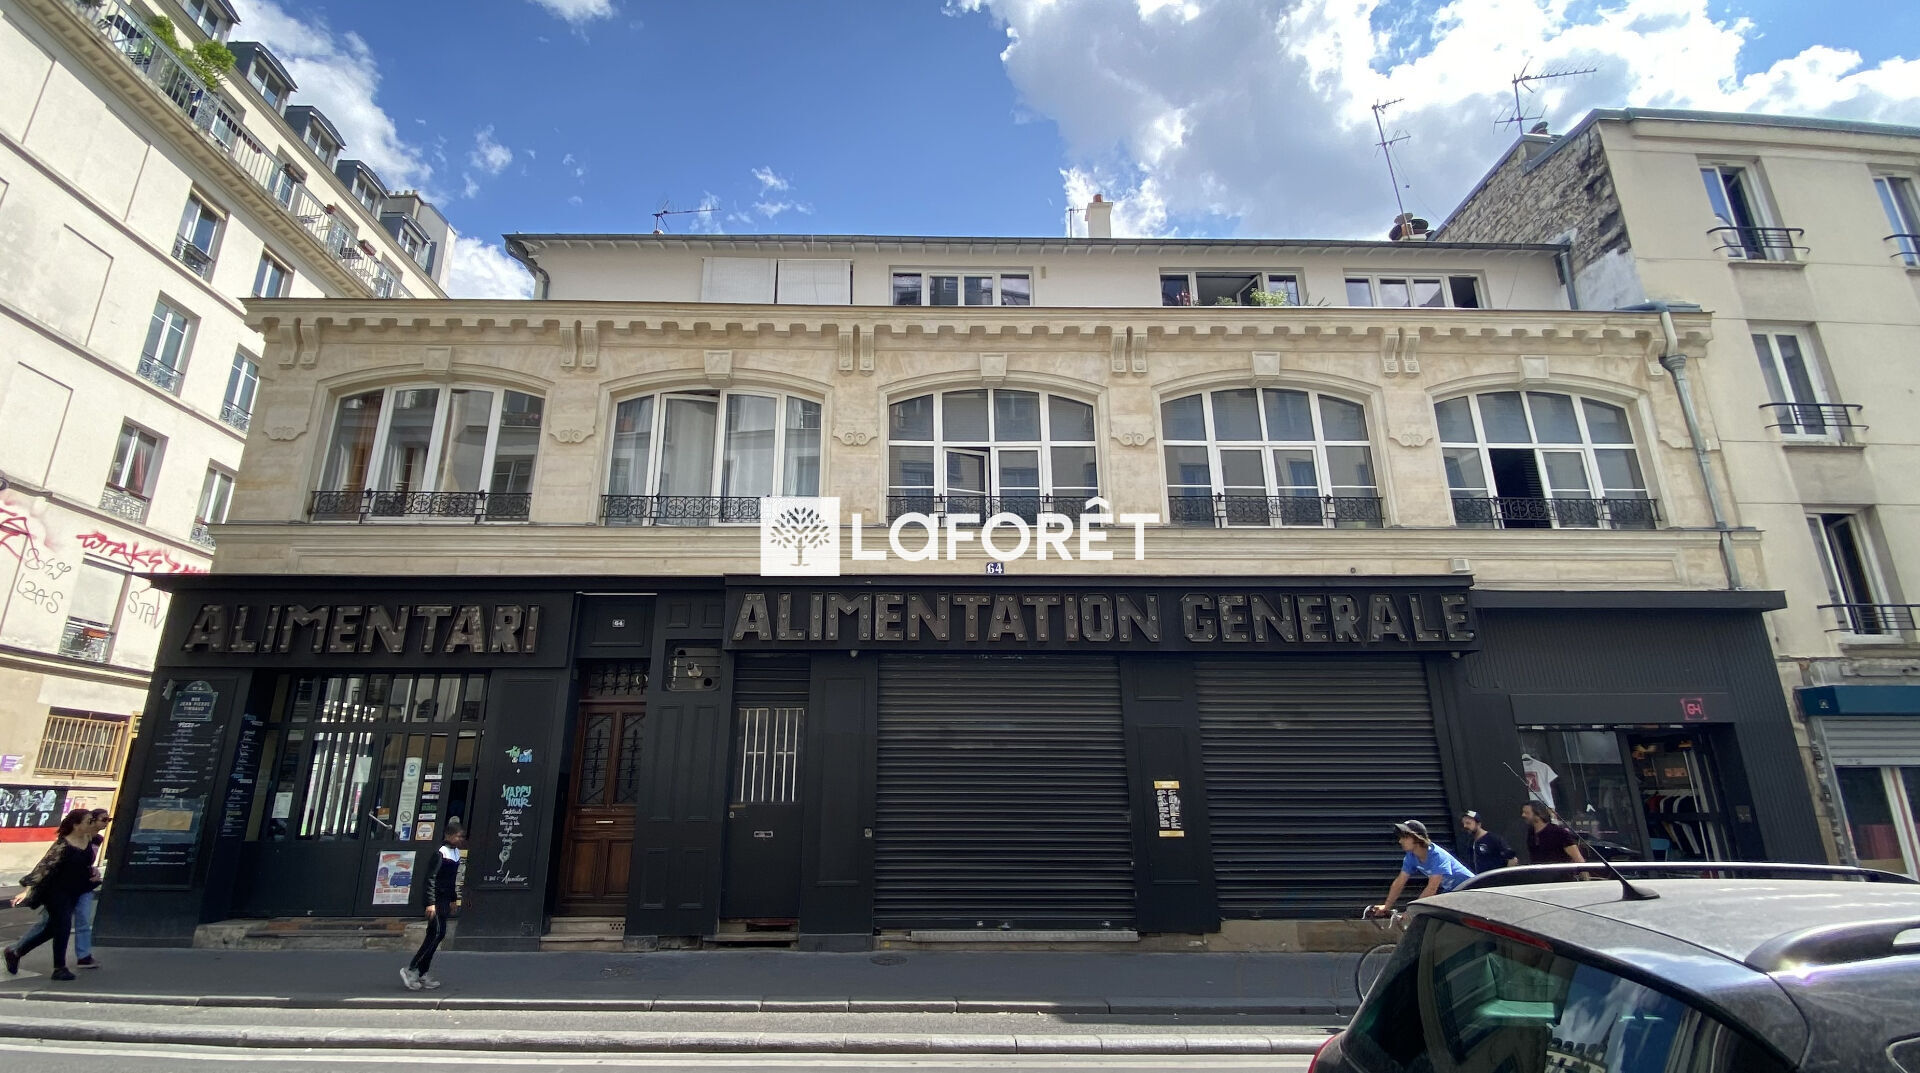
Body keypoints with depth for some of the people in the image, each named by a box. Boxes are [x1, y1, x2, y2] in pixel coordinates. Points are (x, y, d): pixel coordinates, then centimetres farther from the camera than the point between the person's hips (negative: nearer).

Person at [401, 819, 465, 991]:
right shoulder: (441, 853, -15)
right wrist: (431, 903, -21)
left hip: (445, 899, 8)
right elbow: (431, 878, -18)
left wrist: (454, 899, 22)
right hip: (436, 898, -8)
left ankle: (423, 973, 15)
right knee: (437, 933, -11)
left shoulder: (456, 852, 10)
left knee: (435, 935, 9)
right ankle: (411, 969, -2)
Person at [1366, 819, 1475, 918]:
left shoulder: (1437, 856, -32)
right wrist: (1386, 907, -10)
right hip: (1447, 889, 7)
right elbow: (1399, 882, -6)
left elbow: (1432, 888, -35)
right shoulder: (1411, 857, -10)